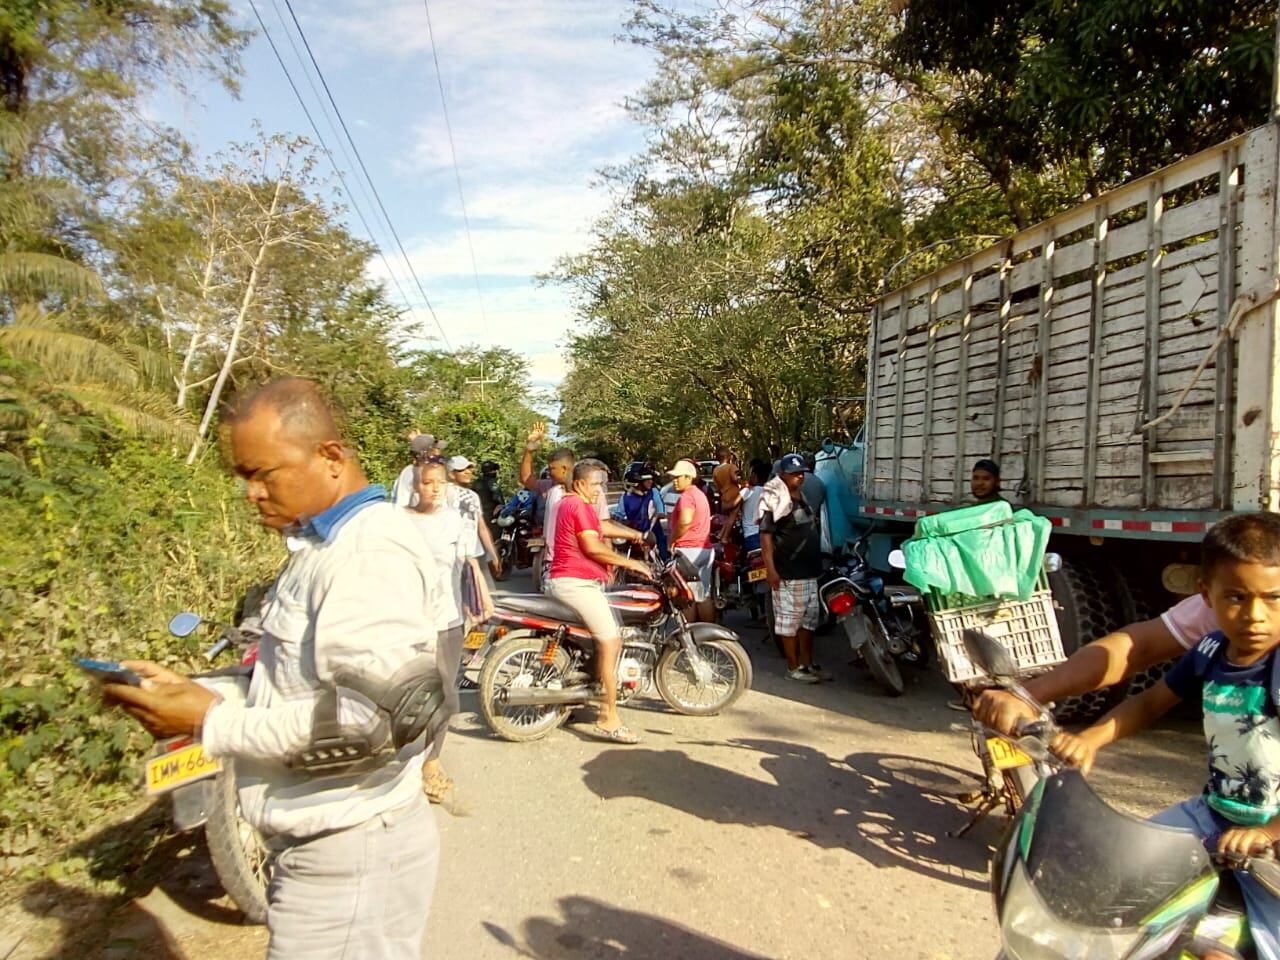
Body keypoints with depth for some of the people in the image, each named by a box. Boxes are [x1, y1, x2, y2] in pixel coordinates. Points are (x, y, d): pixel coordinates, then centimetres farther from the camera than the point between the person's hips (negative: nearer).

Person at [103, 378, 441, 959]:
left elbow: (376, 715, -30)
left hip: (349, 855, -9)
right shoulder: (321, 543, 12)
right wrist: (201, 694, 4)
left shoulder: (372, 551, -22)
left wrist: (212, 723, -22)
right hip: (321, 843, 10)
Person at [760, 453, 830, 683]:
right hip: (787, 573, -9)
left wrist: (818, 563, 22)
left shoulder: (803, 498, 15)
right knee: (789, 620, -2)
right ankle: (794, 667, 7)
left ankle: (808, 663, 24)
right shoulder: (776, 499, -13)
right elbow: (765, 535, -17)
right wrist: (770, 569, -23)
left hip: (809, 570, 9)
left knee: (809, 618, 14)